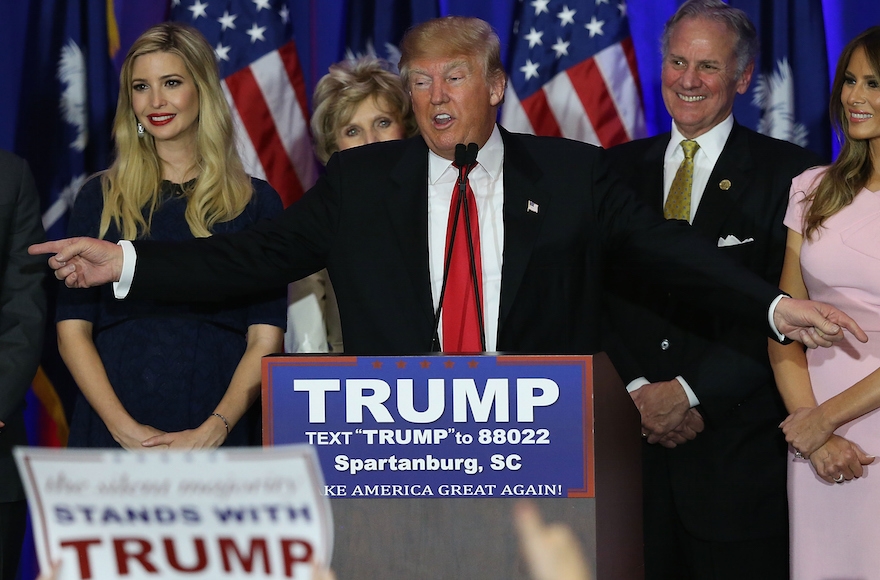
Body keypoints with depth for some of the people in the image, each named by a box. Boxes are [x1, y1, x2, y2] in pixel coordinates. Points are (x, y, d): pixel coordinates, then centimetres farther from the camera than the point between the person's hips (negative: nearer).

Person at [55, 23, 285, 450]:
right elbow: (72, 329, 2)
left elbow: (265, 339, -1)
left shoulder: (255, 202, 5)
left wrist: (215, 429, -15)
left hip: (217, 437, 0)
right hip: (111, 433, 1)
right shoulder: (100, 198, 8)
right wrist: (122, 426, -12)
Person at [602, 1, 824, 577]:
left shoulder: (789, 173, -4)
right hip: (642, 438, 4)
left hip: (740, 446, -3)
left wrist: (691, 392, -14)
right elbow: (603, 289, 8)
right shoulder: (621, 168, 11)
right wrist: (641, 391, -7)